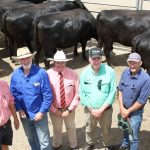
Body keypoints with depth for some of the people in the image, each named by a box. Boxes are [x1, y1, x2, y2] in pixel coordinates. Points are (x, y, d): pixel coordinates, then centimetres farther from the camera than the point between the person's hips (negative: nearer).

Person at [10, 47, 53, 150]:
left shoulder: (41, 73, -20)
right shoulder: (15, 75, -9)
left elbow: (48, 95, -15)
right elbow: (13, 93, 2)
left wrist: (42, 111, -16)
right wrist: (19, 109, -5)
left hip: (39, 113, -4)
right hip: (24, 114, 4)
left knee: (44, 141, 5)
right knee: (31, 139, 25)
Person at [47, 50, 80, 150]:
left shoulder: (72, 74, -16)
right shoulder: (48, 74, -18)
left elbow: (77, 94, -10)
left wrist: (70, 109, -13)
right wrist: (54, 110, -13)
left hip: (68, 108, 1)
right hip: (54, 109, 0)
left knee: (71, 128, 24)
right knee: (57, 129, 24)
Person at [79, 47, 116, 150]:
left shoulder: (110, 71, -18)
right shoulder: (85, 73, -10)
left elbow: (112, 93, -15)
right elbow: (82, 93, -5)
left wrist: (101, 109, -16)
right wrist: (91, 109, -10)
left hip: (105, 109, -1)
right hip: (90, 109, 2)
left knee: (106, 130, 20)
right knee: (89, 129, 23)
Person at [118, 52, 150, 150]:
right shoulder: (125, 72, -9)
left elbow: (141, 101, -21)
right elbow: (120, 90, -1)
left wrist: (128, 111, -13)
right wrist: (122, 108, -7)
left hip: (135, 112, -6)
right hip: (124, 109, 6)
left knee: (133, 137, 5)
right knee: (125, 129, 29)